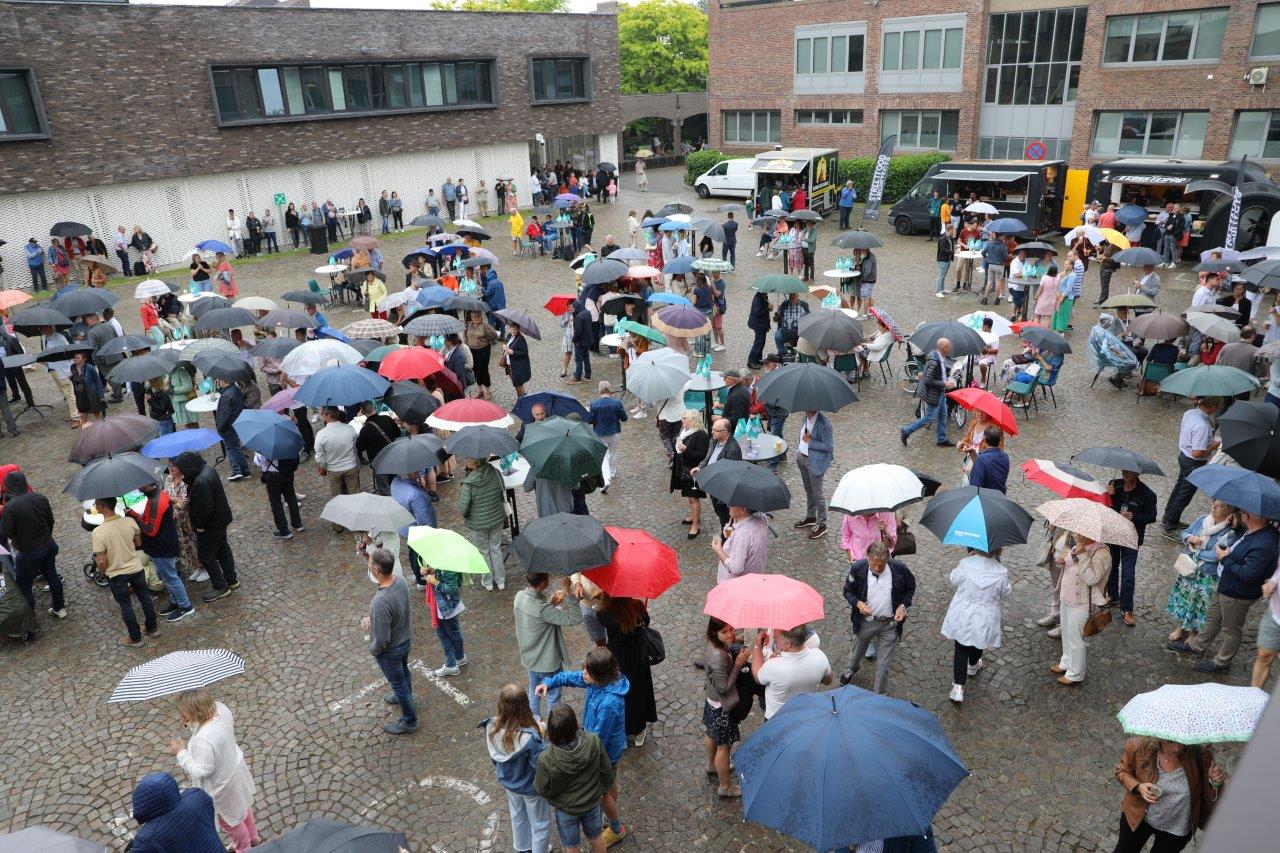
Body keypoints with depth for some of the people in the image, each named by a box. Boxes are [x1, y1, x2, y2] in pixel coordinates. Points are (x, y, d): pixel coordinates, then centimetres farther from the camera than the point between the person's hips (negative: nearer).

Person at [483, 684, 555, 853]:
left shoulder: (492, 728, -25)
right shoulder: (529, 737, -42)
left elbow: (493, 758, -5)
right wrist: (540, 737, -19)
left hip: (508, 782, 6)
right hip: (531, 788, -5)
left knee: (518, 815, 34)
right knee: (541, 822, 24)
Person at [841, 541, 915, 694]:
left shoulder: (899, 569, -20)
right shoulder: (858, 568, -21)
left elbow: (910, 588, 1)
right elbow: (848, 591, -4)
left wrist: (904, 605, -15)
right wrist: (858, 603, -23)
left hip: (889, 624, -1)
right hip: (865, 622, 1)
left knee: (883, 664, 8)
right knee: (857, 651, 28)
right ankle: (853, 668, 62)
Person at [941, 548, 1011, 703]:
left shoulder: (965, 564, -20)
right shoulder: (1001, 571, -18)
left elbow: (953, 580, 0)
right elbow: (1005, 594, 1)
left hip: (962, 617, -1)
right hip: (985, 619, 1)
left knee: (961, 649, 10)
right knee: (979, 643, 29)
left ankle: (958, 688, 4)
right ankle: (973, 665, 56)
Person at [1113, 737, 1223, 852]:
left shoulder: (1201, 756, -26)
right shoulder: (1139, 746, -27)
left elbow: (1207, 794, -12)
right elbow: (1122, 771, -8)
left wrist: (1215, 783, -33)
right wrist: (1138, 787, -27)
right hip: (1138, 816, -1)